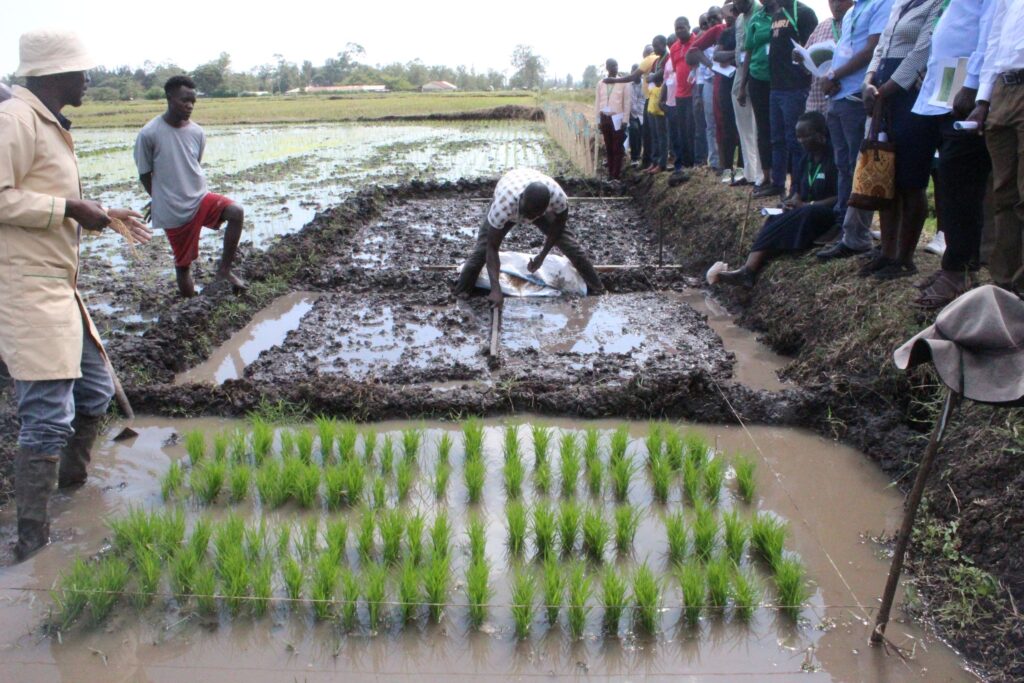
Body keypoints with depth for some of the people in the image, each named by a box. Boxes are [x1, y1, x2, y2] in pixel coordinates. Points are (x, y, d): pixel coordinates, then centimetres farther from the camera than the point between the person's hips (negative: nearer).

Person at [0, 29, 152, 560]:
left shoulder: (49, 125, 18)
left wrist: (106, 216, 20)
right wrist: (69, 208, -18)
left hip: (58, 288, 10)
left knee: (96, 393, 19)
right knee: (48, 416, -11)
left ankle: (71, 488, 38)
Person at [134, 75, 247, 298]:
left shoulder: (197, 132, 0)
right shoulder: (149, 134, -13)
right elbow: (145, 175, -2)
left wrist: (195, 194, 13)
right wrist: (166, 200, 7)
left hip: (200, 198, 4)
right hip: (173, 212, -4)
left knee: (236, 212, -23)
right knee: (183, 263, 4)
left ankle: (224, 270, -10)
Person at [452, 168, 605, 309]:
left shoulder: (558, 196, -41)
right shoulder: (503, 205, -47)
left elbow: (559, 224, -17)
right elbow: (492, 248, -39)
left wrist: (542, 256, -17)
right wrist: (496, 289, -46)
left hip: (541, 208, 2)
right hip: (509, 206, -1)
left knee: (568, 241, -5)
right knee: (483, 246, -14)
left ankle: (595, 286, 13)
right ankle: (460, 292, 4)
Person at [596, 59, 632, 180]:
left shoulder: (623, 83, -1)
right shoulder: (601, 84, 9)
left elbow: (627, 103, -3)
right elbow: (597, 102, 11)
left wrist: (625, 120, -8)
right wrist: (598, 120, 7)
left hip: (617, 118, -4)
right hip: (605, 118, 4)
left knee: (617, 149, -3)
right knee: (609, 148, 8)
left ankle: (615, 175, -3)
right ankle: (610, 174, 12)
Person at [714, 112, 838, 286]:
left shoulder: (834, 158, -11)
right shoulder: (805, 160, 14)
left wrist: (806, 205, -18)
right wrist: (792, 203, -5)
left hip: (829, 214, -8)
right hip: (803, 212, 8)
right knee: (774, 220, -18)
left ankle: (747, 271, -32)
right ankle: (749, 269, -39)